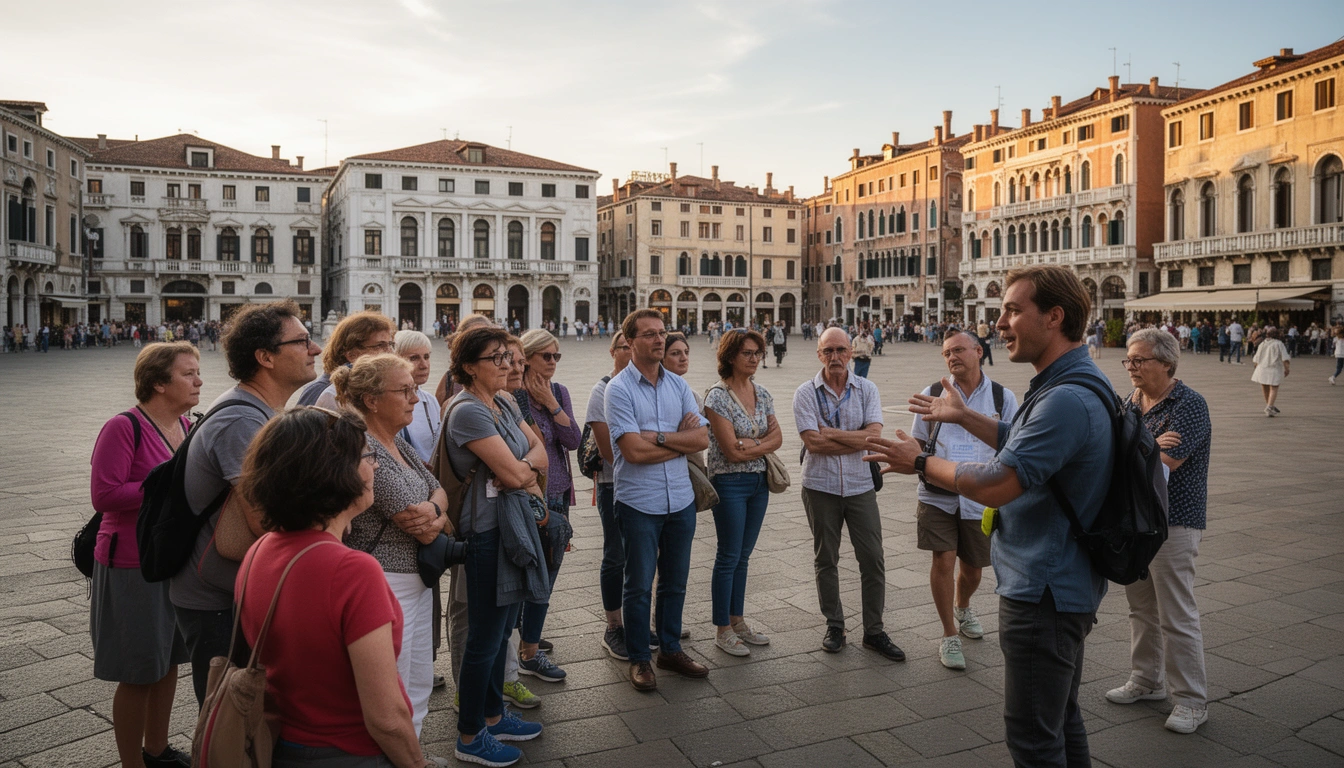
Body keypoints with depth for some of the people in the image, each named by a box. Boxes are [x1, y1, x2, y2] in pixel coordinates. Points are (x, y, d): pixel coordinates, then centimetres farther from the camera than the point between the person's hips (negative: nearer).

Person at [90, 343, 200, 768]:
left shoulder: (186, 425, 5)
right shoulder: (123, 427, -17)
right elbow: (103, 494, -22)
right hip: (135, 567, -7)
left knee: (169, 660, 18)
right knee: (139, 673, 4)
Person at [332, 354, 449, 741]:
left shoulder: (399, 444, 9)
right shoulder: (366, 450, -20)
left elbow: (439, 491, 8)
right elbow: (423, 532, -21)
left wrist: (434, 512, -14)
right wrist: (437, 515, 1)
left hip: (417, 579, 10)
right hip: (387, 584, -10)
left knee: (420, 686, 20)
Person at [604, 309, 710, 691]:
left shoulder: (678, 385, 7)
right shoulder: (619, 388, -10)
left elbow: (702, 438, -2)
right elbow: (634, 451, -19)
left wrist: (659, 437, -15)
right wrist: (681, 440, -7)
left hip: (681, 499, 5)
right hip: (639, 502, -5)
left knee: (675, 581, 16)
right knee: (639, 585, 7)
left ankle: (670, 649, 32)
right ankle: (639, 659, 22)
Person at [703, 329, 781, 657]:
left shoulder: (762, 394, 7)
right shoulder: (717, 397, -14)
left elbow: (777, 438, 5)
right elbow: (732, 451, -17)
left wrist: (751, 444, -13)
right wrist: (765, 443, -6)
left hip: (759, 481, 6)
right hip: (730, 482, -6)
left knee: (743, 556, 14)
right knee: (729, 557, 2)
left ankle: (738, 621, 26)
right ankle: (722, 630, 14)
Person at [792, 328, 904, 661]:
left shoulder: (866, 389, 1)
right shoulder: (806, 393, -5)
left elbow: (874, 435, -13)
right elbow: (813, 443, -16)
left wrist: (830, 433, -14)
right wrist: (856, 441, -13)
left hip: (860, 486, 1)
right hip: (820, 487, -1)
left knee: (873, 559, 4)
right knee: (826, 559, 11)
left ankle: (874, 632, 17)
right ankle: (834, 626, 26)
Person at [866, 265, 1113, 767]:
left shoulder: (1068, 399, -27)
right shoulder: (1077, 384, 9)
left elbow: (996, 485, -28)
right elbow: (1024, 445, 24)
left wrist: (921, 463, -14)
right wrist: (964, 417, 22)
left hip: (1043, 594, -11)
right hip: (1063, 586, 11)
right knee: (1061, 721, 23)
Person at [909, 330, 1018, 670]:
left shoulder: (1002, 397, 0)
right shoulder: (933, 394, 1)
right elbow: (917, 443, 7)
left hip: (981, 498, 1)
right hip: (938, 495, -1)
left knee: (973, 566, 13)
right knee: (944, 561, -5)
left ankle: (962, 607, 47)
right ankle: (949, 636, 13)